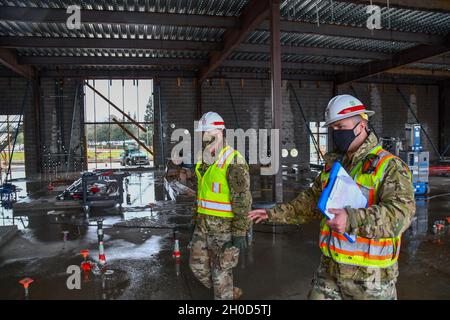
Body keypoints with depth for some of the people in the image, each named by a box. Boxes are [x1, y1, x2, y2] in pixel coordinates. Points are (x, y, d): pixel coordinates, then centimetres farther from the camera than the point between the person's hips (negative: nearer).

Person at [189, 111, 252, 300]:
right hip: (204, 224, 9)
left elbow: (242, 199, -20)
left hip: (225, 226, -8)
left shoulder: (233, 161, -18)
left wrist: (240, 232, -21)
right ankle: (231, 292, 36)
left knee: (221, 270, 3)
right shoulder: (204, 161, 9)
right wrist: (196, 217, 20)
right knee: (198, 265, 16)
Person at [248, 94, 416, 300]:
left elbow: (401, 212, -25)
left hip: (370, 275, -5)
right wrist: (275, 213, 13)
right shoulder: (333, 165, 9)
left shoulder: (389, 166, -12)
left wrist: (353, 219, -39)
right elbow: (311, 202, 17)